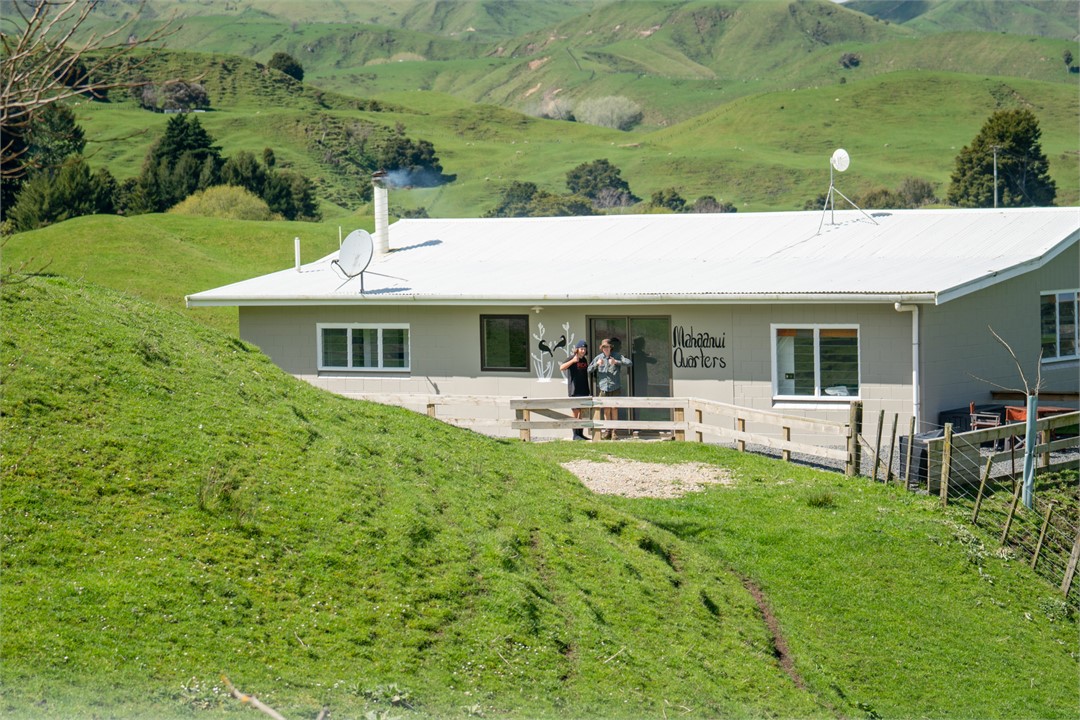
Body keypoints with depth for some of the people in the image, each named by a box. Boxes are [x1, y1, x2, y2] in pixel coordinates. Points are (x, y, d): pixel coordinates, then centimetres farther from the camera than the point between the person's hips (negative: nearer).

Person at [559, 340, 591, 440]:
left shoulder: (584, 360, 14)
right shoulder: (572, 359, -7)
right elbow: (561, 367, -24)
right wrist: (573, 361, -31)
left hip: (584, 390, 7)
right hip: (574, 390, -7)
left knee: (581, 413, 10)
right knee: (576, 412, -5)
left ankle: (581, 433, 15)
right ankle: (576, 435, -2)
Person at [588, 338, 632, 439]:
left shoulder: (617, 356, 1)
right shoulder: (598, 358, 8)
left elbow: (629, 363, -10)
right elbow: (589, 370, 7)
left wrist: (616, 362, -22)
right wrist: (597, 364, -12)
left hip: (615, 387, -2)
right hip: (603, 387, 2)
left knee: (613, 409, -2)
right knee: (606, 410, 4)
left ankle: (614, 432, 4)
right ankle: (608, 431, 12)